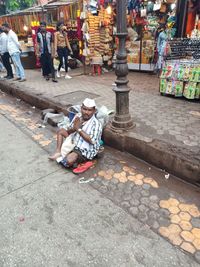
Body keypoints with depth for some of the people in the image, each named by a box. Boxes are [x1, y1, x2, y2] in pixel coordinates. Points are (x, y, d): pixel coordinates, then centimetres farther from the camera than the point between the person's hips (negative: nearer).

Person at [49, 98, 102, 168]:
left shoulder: (96, 124, -20)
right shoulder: (78, 117, -1)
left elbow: (92, 141, -28)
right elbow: (68, 131, 5)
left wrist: (79, 129, -25)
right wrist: (73, 129, -20)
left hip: (85, 151, -7)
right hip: (74, 143, 8)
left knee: (69, 161, -30)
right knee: (61, 131, 10)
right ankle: (58, 152, -3)